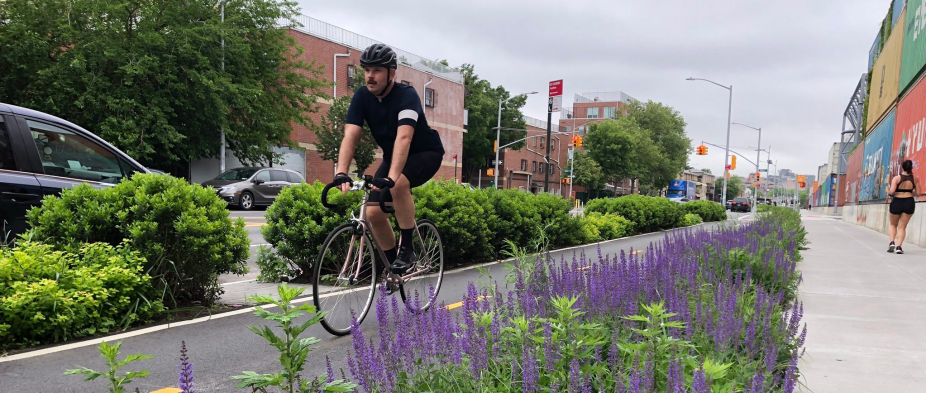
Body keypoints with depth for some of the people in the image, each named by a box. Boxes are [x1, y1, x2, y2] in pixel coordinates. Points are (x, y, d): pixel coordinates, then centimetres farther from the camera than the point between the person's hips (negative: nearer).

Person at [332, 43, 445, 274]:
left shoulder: (407, 96, -29)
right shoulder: (362, 97, -14)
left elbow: (404, 138, -43)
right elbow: (350, 136, -24)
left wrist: (391, 177, -56)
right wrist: (341, 173, -39)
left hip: (426, 153, -5)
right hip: (392, 156, 6)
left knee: (398, 184, -35)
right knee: (373, 213, -8)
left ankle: (407, 249, -19)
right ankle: (393, 265, 13)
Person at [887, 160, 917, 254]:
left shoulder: (896, 178, -8)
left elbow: (892, 191, -18)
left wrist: (890, 193, 4)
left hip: (897, 202, -1)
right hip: (909, 202, 1)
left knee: (893, 225, 19)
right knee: (902, 227, 7)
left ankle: (892, 242, 2)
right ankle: (899, 246, -4)